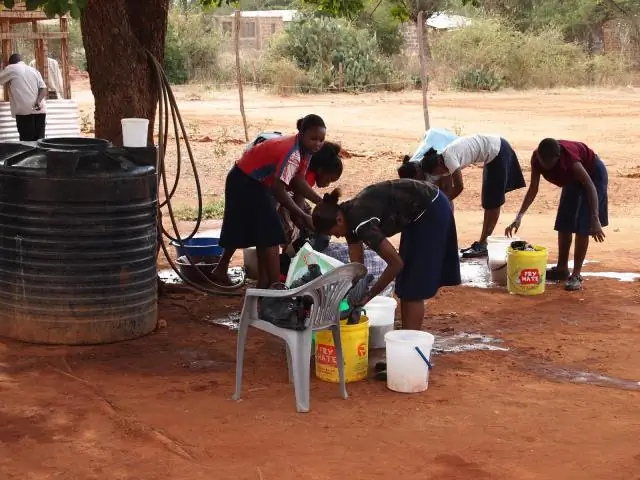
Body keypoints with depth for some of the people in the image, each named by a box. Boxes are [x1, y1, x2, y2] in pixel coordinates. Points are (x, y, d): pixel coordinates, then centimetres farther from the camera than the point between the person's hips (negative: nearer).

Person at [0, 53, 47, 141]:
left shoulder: (12, 69, 5)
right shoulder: (34, 71, 20)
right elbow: (43, 89, 7)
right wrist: (38, 101, -5)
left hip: (25, 111, -5)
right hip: (40, 111, 5)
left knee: (27, 142, -5)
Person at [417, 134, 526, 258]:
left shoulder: (449, 157, -24)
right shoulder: (446, 159, 2)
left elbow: (459, 187, -22)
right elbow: (448, 187, 10)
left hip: (499, 151, -10)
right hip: (493, 155, 10)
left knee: (493, 201, -4)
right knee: (488, 201, 12)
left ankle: (482, 244, -1)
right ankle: (482, 243, 18)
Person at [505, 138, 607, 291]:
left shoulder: (568, 158, -40)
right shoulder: (537, 158, -23)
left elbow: (590, 186, -35)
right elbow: (533, 188, -16)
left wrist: (595, 219, -39)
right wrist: (519, 217, -24)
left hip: (593, 174, -7)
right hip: (573, 179, 7)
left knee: (582, 226, -13)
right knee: (564, 223, 6)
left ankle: (576, 275, -10)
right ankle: (562, 268, 19)